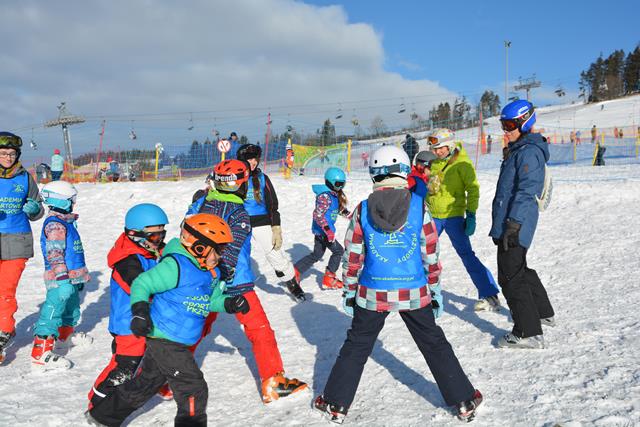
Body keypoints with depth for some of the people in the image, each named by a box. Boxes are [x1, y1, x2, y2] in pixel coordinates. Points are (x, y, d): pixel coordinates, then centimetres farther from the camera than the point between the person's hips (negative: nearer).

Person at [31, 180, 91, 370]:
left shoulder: (66, 222, 17)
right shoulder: (54, 225, -16)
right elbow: (54, 255, -22)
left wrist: (79, 277, 30)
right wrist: (63, 277, -26)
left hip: (71, 278, 11)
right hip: (60, 280, -11)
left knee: (72, 307, 26)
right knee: (52, 313, -11)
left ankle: (65, 335, 48)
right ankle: (40, 354, -11)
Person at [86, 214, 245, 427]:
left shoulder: (211, 273, 6)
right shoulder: (175, 266, -21)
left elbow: (210, 301, 16)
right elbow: (141, 283, -17)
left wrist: (230, 303, -1)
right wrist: (140, 310, -29)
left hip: (169, 341, 10)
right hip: (165, 340, -10)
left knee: (144, 384, 24)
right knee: (194, 391, -7)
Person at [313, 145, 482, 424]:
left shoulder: (362, 210, -5)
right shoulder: (419, 206, -7)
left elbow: (352, 258, -1)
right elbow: (431, 254, -2)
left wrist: (349, 291, 11)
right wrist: (435, 290, 9)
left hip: (373, 293, 0)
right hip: (413, 293, 0)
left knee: (355, 346, 15)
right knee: (435, 345, 15)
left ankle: (336, 403, 21)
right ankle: (463, 401, 25)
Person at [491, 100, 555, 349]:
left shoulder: (529, 152, -15)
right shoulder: (518, 150, 17)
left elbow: (526, 192, -22)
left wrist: (513, 223, -25)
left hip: (514, 225, -11)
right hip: (508, 223, 11)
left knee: (511, 276, -8)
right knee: (520, 269, 24)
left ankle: (529, 333, -3)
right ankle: (543, 314, 41)